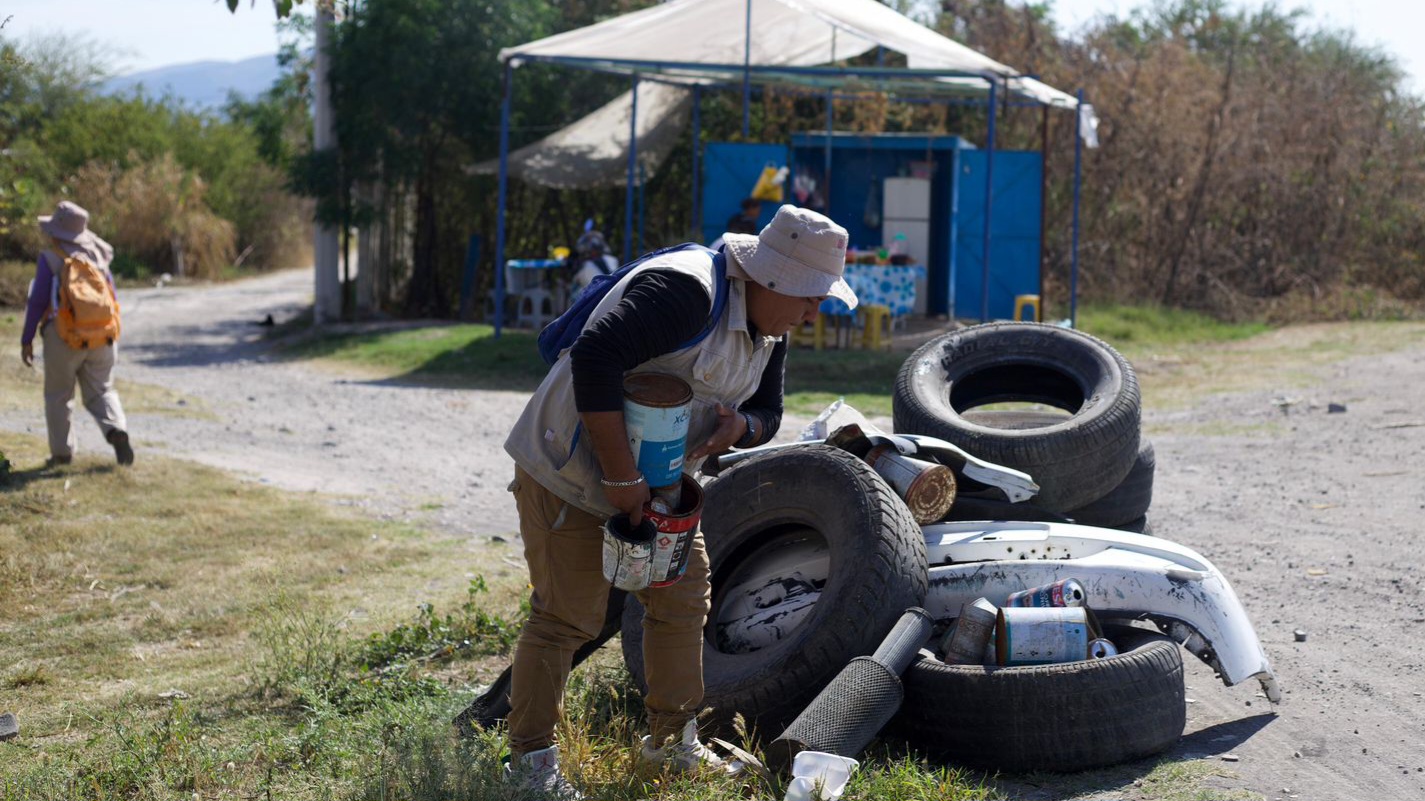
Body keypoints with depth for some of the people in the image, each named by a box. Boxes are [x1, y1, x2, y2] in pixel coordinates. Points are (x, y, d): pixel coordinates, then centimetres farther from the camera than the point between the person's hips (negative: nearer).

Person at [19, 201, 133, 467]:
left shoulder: (50, 258, -7)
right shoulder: (96, 255, 8)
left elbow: (37, 302, -9)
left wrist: (26, 340, -3)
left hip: (63, 337, -4)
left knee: (58, 396, 11)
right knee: (101, 391, 9)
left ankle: (62, 452, 12)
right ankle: (116, 430, -17)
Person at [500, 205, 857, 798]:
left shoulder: (768, 329, 1)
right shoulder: (685, 293, -30)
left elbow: (767, 413, 12)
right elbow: (594, 358, -39)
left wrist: (740, 425, -15)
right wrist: (621, 476, -35)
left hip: (647, 480, 9)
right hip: (569, 467, -9)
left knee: (683, 598, 13)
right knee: (567, 615, -6)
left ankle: (672, 739, 29)